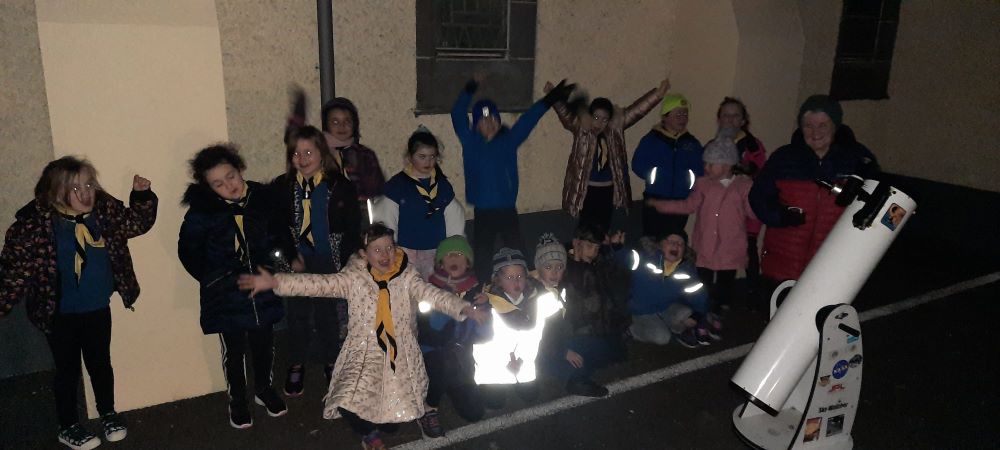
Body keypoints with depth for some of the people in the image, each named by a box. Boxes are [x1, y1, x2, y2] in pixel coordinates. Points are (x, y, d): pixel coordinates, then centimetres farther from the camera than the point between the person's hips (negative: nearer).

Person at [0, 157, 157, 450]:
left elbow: (136, 222, 7)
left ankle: (108, 414, 41)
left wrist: (142, 195, -10)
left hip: (98, 308, 3)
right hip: (61, 314, -3)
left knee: (101, 363, 19)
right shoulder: (35, 222, -21)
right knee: (68, 370, 12)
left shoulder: (104, 210, -10)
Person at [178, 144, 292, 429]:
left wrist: (291, 256, -3)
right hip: (225, 295, -2)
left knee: (263, 344, 15)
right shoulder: (202, 210, -14)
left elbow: (278, 235, 7)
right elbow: (188, 251, -3)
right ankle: (237, 400, 31)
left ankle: (264, 390, 39)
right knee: (234, 350, 10)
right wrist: (210, 278, -2)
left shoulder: (262, 198, -7)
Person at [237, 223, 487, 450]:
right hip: (364, 354, 0)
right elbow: (318, 284, -11)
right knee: (348, 404, -18)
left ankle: (382, 423, 30)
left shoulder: (407, 278, -2)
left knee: (397, 413, -9)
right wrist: (275, 282, -22)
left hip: (401, 357, 0)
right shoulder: (354, 279, -3)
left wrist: (464, 308, -29)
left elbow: (434, 295, -12)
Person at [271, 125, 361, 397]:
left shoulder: (341, 187, -8)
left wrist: (344, 264, -10)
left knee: (330, 314, 13)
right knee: (297, 315, 14)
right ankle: (296, 365, 32)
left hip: (330, 265, -1)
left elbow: (353, 230, -5)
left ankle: (330, 362, 34)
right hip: (296, 265, 1)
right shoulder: (281, 188, -5)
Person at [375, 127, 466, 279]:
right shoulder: (397, 185, -3)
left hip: (437, 253, 3)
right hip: (407, 253, -3)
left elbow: (454, 224, 12)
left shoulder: (443, 185, 7)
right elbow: (386, 222, 0)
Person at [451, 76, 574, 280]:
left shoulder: (508, 139, 3)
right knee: (482, 256, 6)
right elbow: (458, 115, -8)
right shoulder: (470, 142, 0)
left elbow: (529, 118, 5)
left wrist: (551, 98, 1)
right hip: (483, 212, -1)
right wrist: (470, 88, -15)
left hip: (508, 209, 1)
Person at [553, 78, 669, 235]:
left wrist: (658, 94, -9)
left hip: (609, 191, 3)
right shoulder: (580, 128, -13)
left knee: (604, 230, 14)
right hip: (586, 190, -3)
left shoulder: (615, 128, -4)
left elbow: (636, 110, -1)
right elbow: (566, 114, -30)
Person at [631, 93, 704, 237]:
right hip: (655, 200, -3)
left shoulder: (692, 143, 10)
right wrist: (651, 175, -14)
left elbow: (701, 169, 9)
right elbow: (638, 165, 0)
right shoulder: (651, 140, 2)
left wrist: (694, 178, -9)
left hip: (682, 202, 3)